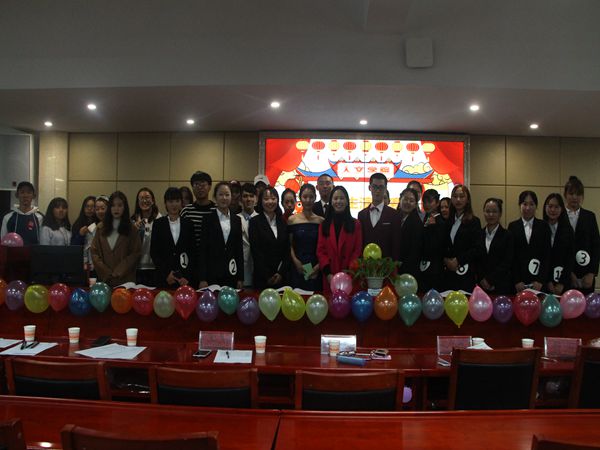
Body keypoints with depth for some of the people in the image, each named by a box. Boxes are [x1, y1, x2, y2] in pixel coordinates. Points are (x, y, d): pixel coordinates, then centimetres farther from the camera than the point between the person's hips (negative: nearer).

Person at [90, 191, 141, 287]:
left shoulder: (131, 228, 4)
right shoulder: (101, 227, 10)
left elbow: (136, 253, -2)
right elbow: (94, 251, 6)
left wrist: (119, 272, -10)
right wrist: (107, 272, -5)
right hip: (105, 278, 2)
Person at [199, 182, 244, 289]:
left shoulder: (236, 220, 9)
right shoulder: (208, 219, 0)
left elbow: (239, 249, 10)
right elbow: (203, 249, -3)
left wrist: (241, 278, 6)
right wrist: (202, 279, -8)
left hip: (232, 273, 3)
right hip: (212, 274, -3)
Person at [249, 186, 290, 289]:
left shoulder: (282, 222, 10)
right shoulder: (255, 222, -2)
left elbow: (287, 250, 7)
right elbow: (256, 252, -7)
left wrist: (281, 273, -4)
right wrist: (267, 276, -11)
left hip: (282, 277, 3)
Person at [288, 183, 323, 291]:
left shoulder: (321, 221, 5)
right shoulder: (292, 220, 4)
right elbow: (290, 245, 5)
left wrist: (319, 265, -5)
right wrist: (296, 261, -9)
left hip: (315, 269, 0)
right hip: (297, 268, 0)